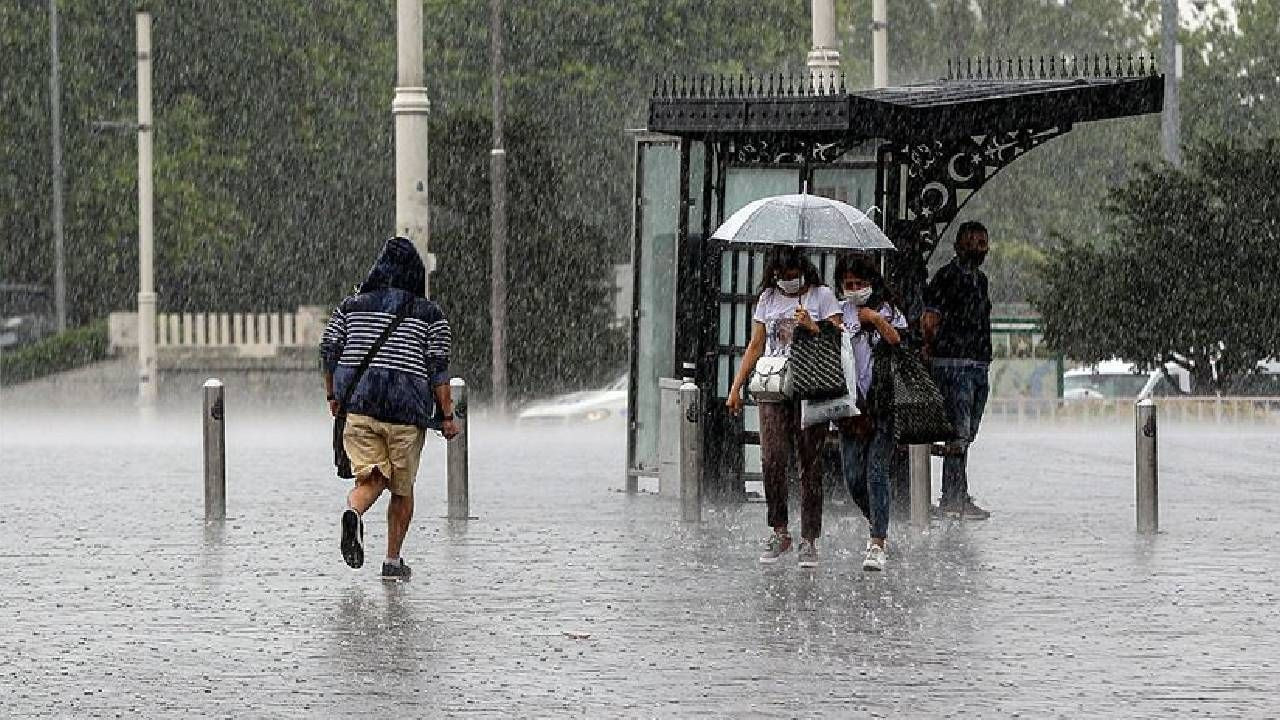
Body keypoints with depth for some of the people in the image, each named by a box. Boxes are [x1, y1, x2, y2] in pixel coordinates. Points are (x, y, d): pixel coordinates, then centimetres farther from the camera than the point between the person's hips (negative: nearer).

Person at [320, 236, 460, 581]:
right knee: (402, 488, 13)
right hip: (407, 410, -2)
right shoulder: (430, 315, 1)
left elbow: (329, 350, 5)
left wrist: (332, 396, 17)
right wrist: (447, 416, 0)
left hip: (357, 406, 2)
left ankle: (354, 513, -33)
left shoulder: (350, 307, 9)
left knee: (371, 479, 1)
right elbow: (438, 368, -4)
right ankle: (393, 560, 15)